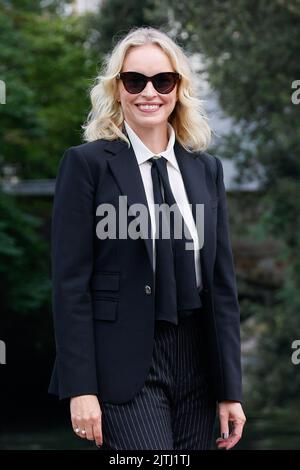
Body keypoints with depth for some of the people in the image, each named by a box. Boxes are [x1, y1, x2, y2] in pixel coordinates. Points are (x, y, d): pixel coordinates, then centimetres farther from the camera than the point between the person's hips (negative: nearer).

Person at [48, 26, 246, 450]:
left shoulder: (206, 169, 12)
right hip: (125, 370, -5)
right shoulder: (87, 164, -2)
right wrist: (80, 388, -12)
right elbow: (70, 282, -6)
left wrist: (229, 388, 7)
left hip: (196, 368, 5)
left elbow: (222, 281, 11)